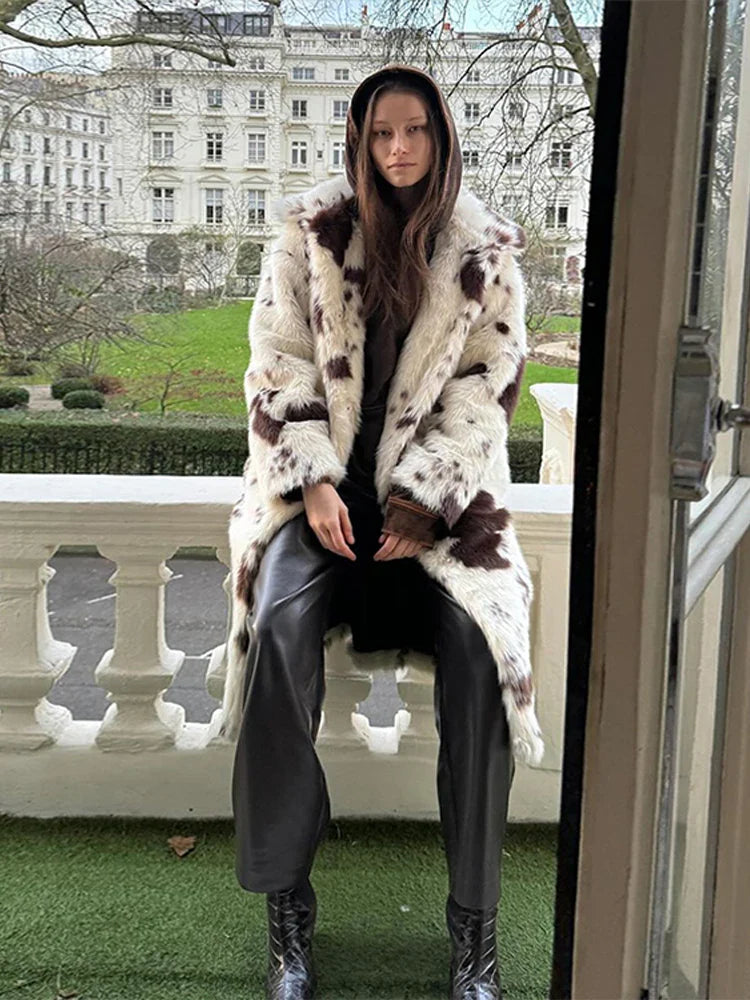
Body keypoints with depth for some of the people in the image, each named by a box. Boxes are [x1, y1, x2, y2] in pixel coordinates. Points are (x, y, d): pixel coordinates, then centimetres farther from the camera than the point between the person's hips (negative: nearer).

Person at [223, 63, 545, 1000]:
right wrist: (314, 483, -12)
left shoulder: (487, 252, 5)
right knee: (282, 621, -30)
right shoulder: (308, 230, 5)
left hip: (438, 489, 0)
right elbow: (279, 365, 1)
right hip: (320, 479, 0)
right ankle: (286, 902, -17)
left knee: (480, 638, -27)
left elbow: (484, 394, 1)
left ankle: (475, 917, -13)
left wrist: (419, 506, -11)